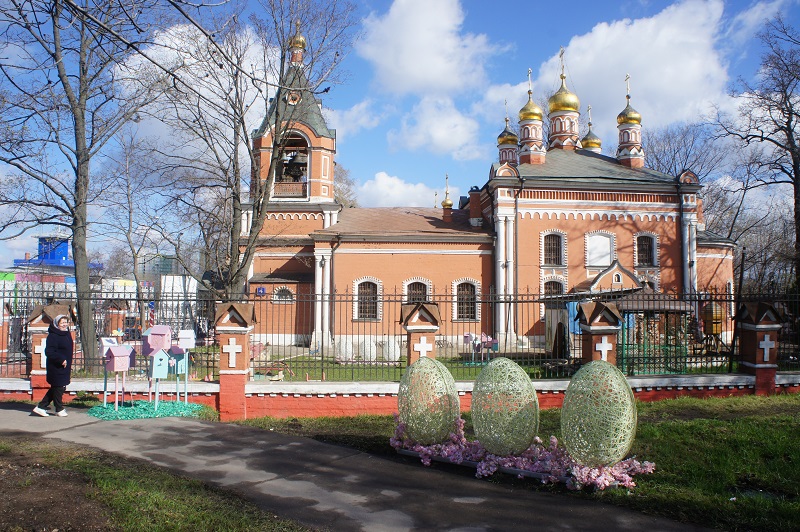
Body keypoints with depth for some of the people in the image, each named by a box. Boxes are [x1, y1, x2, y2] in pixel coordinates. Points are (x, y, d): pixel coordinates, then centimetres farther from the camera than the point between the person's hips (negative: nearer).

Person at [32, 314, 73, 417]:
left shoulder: (66, 333, 11)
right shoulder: (53, 336, -17)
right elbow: (49, 352, -22)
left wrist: (69, 363, 19)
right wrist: (61, 359, -24)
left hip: (64, 367, 9)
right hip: (56, 367, -9)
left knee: (56, 388, 14)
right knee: (58, 388, 3)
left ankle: (41, 407, 22)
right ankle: (59, 409, 17)